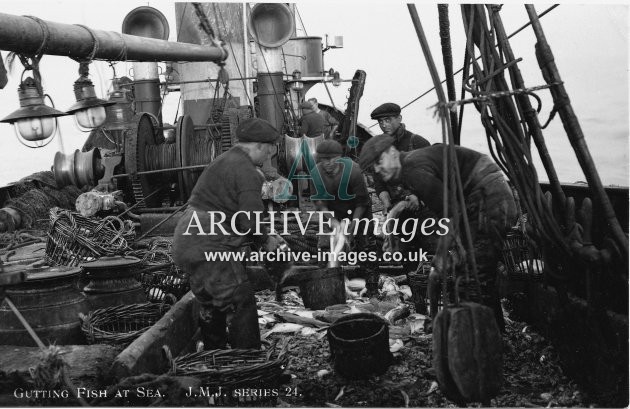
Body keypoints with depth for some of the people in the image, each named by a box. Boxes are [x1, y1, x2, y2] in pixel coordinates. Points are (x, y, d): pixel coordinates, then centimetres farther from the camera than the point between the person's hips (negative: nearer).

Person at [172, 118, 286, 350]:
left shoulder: (223, 162, 20)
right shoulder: (246, 171, -13)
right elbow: (251, 221, -20)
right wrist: (266, 241, 0)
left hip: (186, 244, 11)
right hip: (209, 249, -10)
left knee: (211, 306, 22)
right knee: (241, 305, -4)